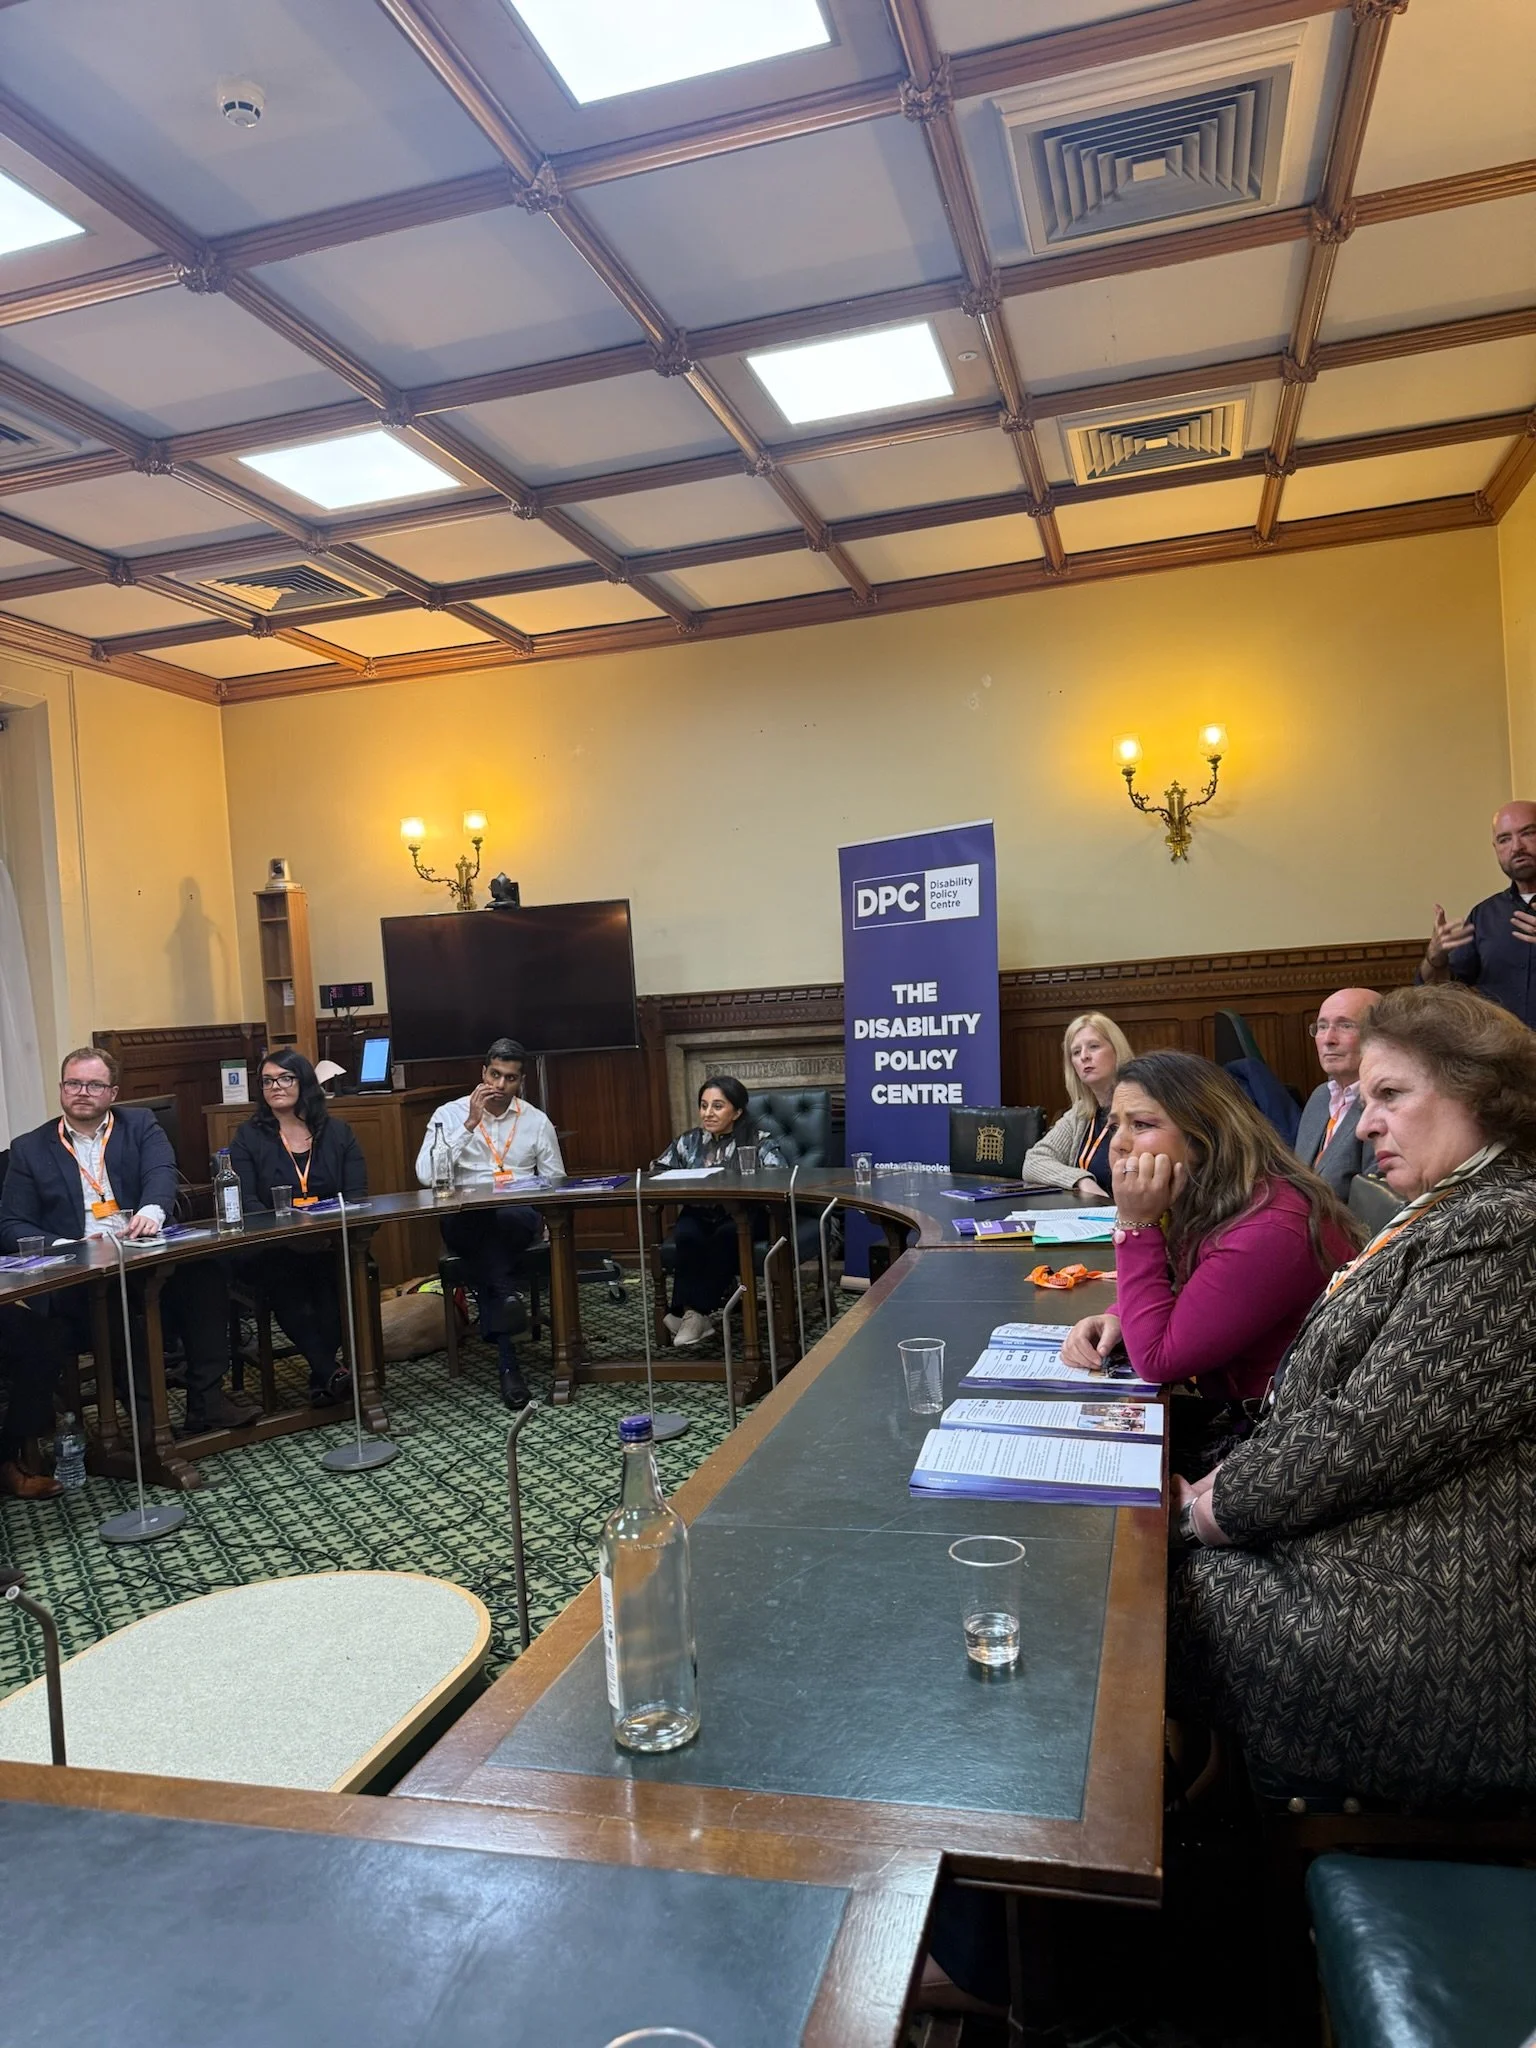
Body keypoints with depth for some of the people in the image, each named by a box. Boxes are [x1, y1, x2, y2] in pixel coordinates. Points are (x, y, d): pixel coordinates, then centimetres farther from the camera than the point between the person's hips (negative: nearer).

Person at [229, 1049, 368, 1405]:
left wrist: (333, 1231, -17)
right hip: (273, 1248, -1)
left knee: (334, 1269, -33)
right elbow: (246, 1202, -3)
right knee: (281, 1273, -34)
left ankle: (322, 1375, -24)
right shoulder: (248, 1137, 10)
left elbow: (357, 1193, 5)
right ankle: (329, 1371, -33)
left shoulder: (338, 1132, 14)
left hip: (331, 1244, 1)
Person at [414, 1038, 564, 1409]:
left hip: (519, 1217, 1)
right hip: (465, 1221, -1)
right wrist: (470, 1124, -13)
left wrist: (543, 1219, -6)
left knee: (502, 1219, -37)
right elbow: (426, 1175, -10)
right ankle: (507, 1359, -37)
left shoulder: (537, 1121, 11)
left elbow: (555, 1182, 15)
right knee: (482, 1223, -38)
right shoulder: (450, 1115, 5)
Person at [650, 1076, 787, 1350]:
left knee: (727, 1234, -36)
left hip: (742, 1214, -2)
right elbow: (656, 1171, 13)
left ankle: (695, 1311, -24)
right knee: (686, 1235, -32)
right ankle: (695, 1312, -25)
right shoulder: (688, 1141, 15)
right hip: (699, 1213, 3)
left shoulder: (759, 1140, 2)